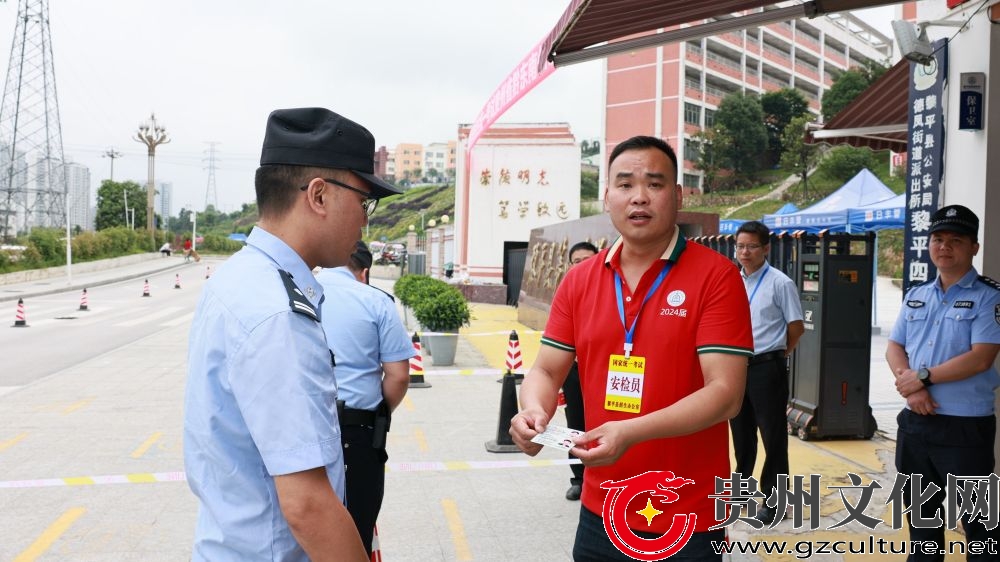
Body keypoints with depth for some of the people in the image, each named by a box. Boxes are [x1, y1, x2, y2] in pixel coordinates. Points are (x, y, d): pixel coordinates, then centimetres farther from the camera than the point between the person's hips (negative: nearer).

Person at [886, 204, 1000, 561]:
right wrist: (909, 386, -10)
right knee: (920, 510, 19)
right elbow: (894, 347, 9)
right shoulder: (915, 296, 12)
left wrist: (922, 377, -14)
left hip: (966, 426, -6)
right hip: (915, 421, 6)